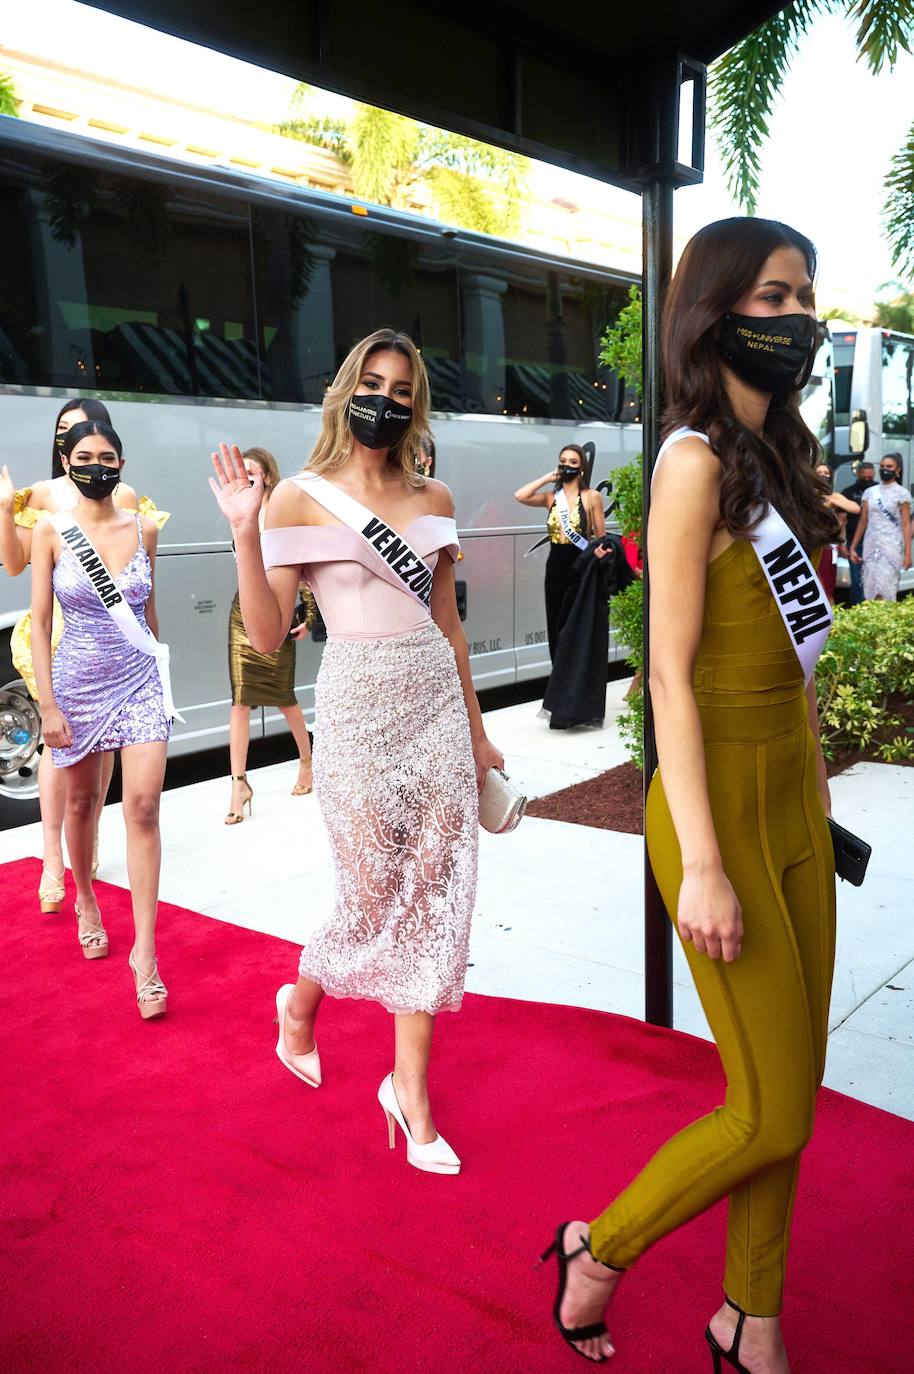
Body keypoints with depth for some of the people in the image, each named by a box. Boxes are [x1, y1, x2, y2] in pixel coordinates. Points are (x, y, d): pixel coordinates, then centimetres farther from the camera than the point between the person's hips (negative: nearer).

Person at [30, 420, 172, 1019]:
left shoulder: (144, 528, 2)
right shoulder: (51, 531, -4)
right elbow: (41, 623, -4)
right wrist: (48, 704, -7)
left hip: (140, 678, 0)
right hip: (79, 681, 0)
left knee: (143, 807, -8)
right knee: (82, 800, 16)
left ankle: (145, 950, -3)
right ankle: (86, 902, 43)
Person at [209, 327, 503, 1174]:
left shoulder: (433, 499, 9)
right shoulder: (301, 497, -3)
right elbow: (267, 637, -8)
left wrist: (476, 730, 17)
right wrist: (244, 533, -20)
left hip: (438, 704, 4)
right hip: (359, 708, -4)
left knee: (434, 897, 4)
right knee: (376, 898, 2)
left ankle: (411, 1091, 19)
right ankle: (300, 1002, 37)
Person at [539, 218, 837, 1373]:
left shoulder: (778, 455, 12)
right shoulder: (696, 460, -14)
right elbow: (671, 672, -19)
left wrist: (818, 791, 15)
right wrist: (702, 866, -21)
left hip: (795, 798, 8)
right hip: (723, 807, -8)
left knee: (792, 1097, 16)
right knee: (771, 1115, 3)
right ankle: (598, 1250, 27)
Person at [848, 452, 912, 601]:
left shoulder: (902, 493, 0)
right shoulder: (870, 492, 11)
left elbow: (906, 524, -4)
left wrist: (907, 553, -10)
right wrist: (853, 547, 10)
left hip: (892, 546, -4)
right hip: (871, 545, 4)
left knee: (885, 589, -12)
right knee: (869, 589, 1)